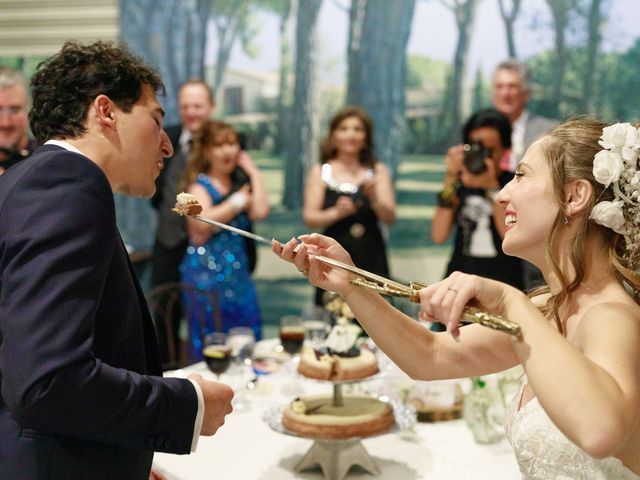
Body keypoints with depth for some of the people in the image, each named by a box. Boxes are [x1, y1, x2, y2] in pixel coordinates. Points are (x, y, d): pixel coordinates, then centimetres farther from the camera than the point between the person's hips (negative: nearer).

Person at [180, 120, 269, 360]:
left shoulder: (240, 183, 13)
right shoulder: (199, 185, -3)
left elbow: (260, 212, -5)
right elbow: (203, 223, -21)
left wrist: (253, 172, 2)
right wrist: (237, 202, -8)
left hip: (238, 274, 5)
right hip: (207, 275, -5)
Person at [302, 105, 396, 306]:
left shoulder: (378, 171, 10)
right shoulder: (320, 172, 8)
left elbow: (389, 218, 3)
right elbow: (309, 218, 1)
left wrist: (374, 199, -16)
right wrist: (336, 213, -17)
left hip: (371, 260, 1)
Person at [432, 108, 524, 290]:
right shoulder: (459, 184, 7)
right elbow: (438, 236, -4)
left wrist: (492, 188, -17)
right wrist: (450, 180, -8)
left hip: (503, 281, -2)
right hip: (460, 277, 2)